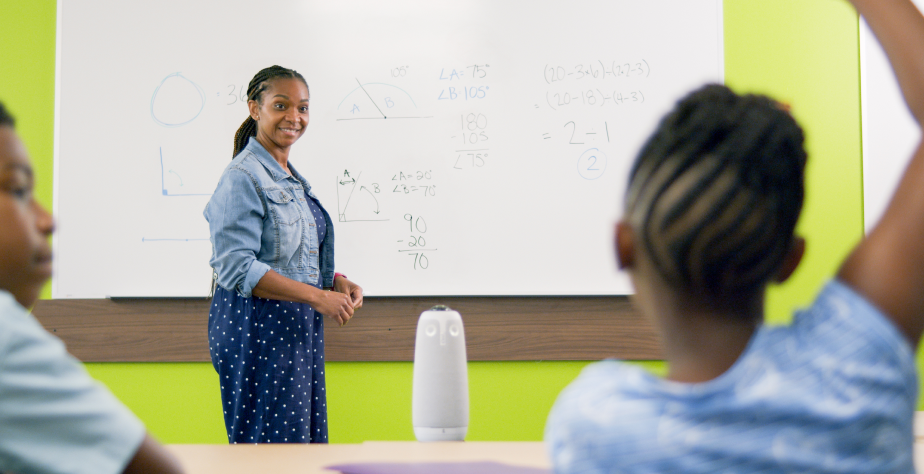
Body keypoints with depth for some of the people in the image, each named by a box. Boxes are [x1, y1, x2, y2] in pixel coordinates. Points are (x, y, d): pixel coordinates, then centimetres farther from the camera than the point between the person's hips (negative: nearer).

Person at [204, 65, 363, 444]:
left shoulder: (292, 179, 15)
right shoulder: (242, 178, -14)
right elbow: (236, 268, -21)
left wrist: (337, 281, 5)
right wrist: (316, 296, -21)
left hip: (299, 327, 9)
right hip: (258, 328, -9)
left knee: (303, 434, 13)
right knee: (270, 441, -4)